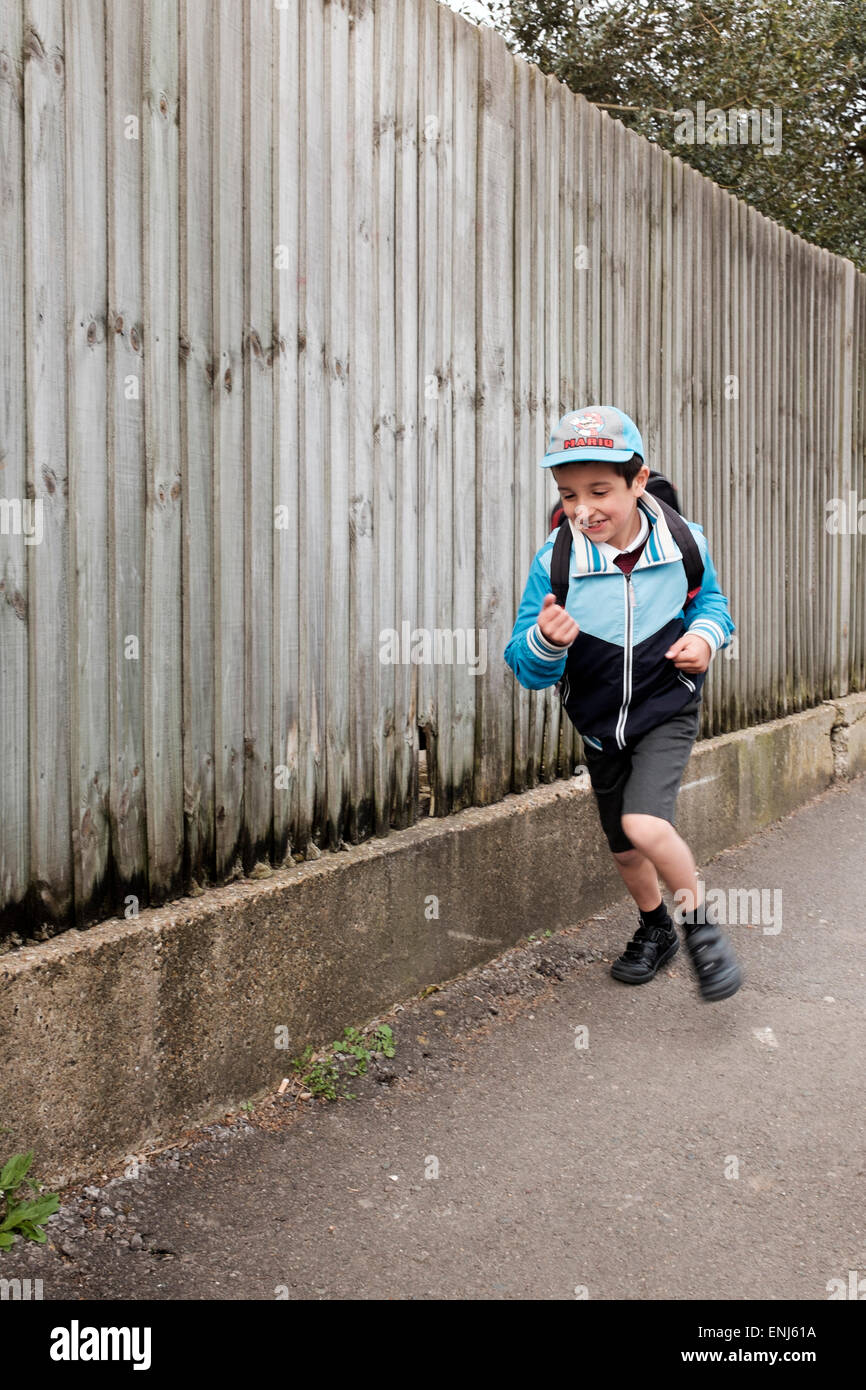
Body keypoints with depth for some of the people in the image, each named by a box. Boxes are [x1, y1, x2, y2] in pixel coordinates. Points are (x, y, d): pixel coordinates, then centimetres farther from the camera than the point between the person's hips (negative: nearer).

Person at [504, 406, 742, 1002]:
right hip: (600, 725, 3)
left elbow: (710, 599, 7)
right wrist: (546, 642, -37)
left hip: (667, 711, -2)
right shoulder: (555, 561, -17)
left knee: (645, 824, -25)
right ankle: (656, 930, 48)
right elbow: (526, 668, -14)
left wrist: (705, 635, -15)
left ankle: (703, 926, 2)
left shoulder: (683, 543, -15)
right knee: (624, 850, 17)